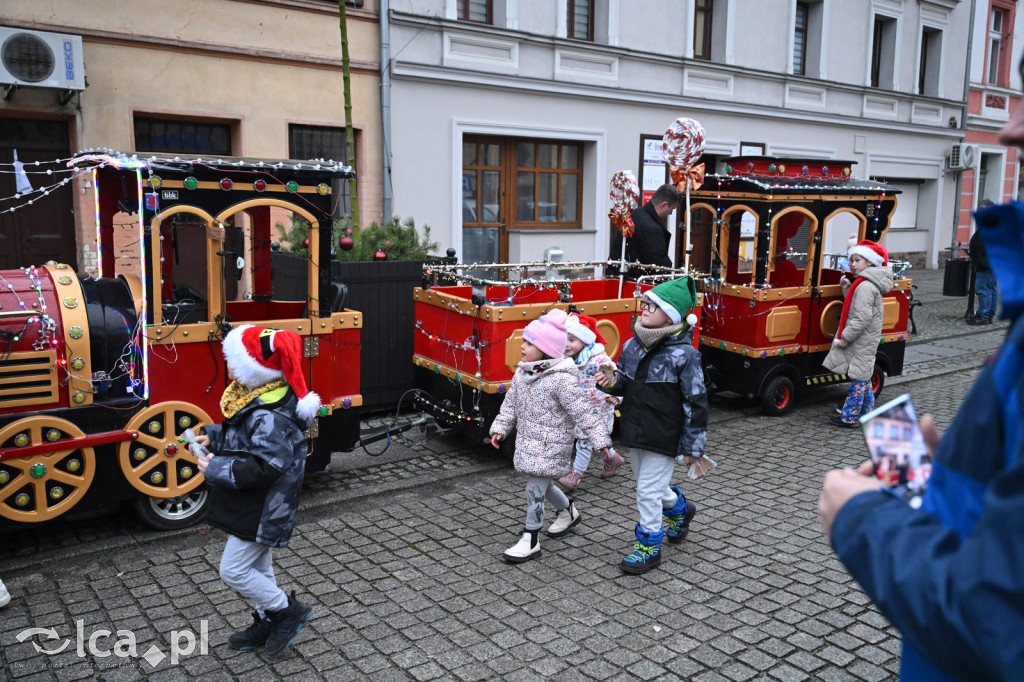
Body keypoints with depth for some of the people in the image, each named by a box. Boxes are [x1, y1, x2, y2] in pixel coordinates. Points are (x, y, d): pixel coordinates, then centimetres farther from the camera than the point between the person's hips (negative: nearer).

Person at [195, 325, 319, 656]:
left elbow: (263, 467, -33)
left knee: (233, 570, 0)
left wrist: (216, 468, -25)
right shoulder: (254, 398, 2)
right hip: (254, 507, 10)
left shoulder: (270, 416, -30)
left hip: (262, 513, -10)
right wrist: (212, 436, 6)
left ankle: (289, 611, 15)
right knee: (258, 567, 22)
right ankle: (267, 625, 39)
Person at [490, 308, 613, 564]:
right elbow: (511, 403, 13)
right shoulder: (522, 373, 2)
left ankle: (530, 541, 6)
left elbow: (583, 411, -21)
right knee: (543, 485, 22)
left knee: (535, 489, -6)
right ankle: (567, 511, 48)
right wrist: (500, 428, 10)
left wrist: (600, 439, -21)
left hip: (551, 446, -8)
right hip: (528, 441, 8)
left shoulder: (562, 379, -22)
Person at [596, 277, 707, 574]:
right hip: (636, 432, 7)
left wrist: (692, 446, -13)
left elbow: (696, 403, -14)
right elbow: (625, 382, 14)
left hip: (664, 438, -7)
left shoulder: (684, 355, -18)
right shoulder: (633, 345, 0)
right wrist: (612, 382, -10)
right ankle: (679, 508, 52)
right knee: (646, 481, 23)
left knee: (648, 490, -1)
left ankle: (649, 547, 20)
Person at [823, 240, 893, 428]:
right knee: (863, 377, 17)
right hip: (865, 340, 10)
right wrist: (846, 287, 6)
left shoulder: (865, 286, -20)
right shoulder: (861, 283, 12)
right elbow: (853, 305, 16)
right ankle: (866, 412, 27)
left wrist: (845, 337, -20)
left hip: (861, 341, -10)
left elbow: (862, 317, -24)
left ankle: (850, 417, -1)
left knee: (858, 377, -5)